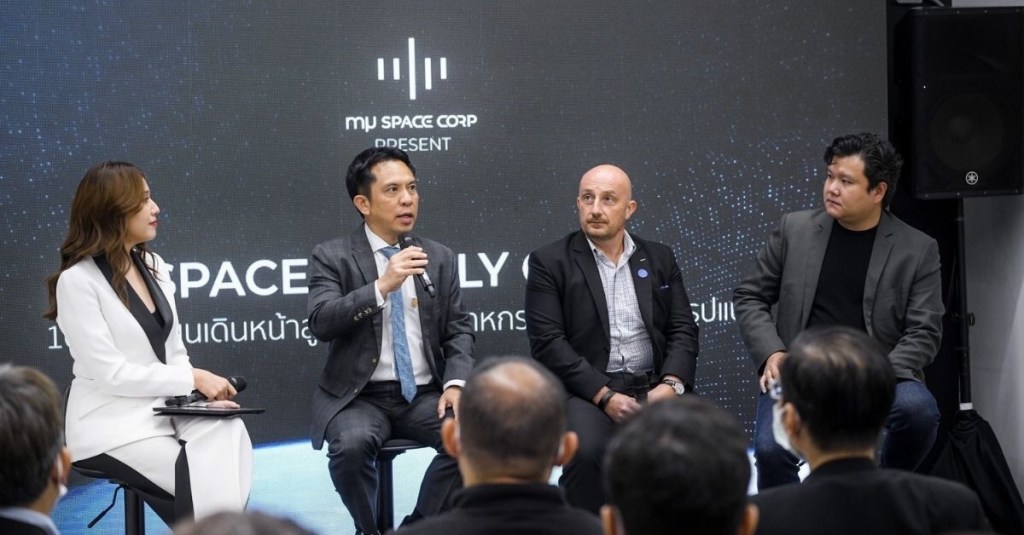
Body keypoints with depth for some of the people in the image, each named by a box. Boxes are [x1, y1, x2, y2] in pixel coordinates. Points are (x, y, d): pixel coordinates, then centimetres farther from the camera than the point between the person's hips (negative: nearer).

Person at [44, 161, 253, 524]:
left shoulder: (153, 266, 11)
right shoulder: (77, 280, -11)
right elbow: (109, 373, -16)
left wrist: (203, 392, -8)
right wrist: (194, 379, -16)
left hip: (163, 409, 6)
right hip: (112, 425, -6)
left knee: (226, 432, -25)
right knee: (201, 484, -25)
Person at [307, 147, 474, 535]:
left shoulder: (439, 258, 11)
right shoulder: (332, 256, -1)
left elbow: (458, 329, 11)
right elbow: (321, 323, -15)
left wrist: (455, 383, -8)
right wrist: (382, 286, -26)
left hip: (425, 395, 3)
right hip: (359, 397, -3)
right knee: (351, 445, -34)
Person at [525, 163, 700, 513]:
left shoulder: (660, 258, 15)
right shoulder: (550, 262, 3)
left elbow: (683, 329, 9)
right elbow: (548, 342, -6)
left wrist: (672, 384, -11)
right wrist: (604, 396, -16)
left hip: (655, 389, 3)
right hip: (587, 392, -3)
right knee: (587, 453, -34)